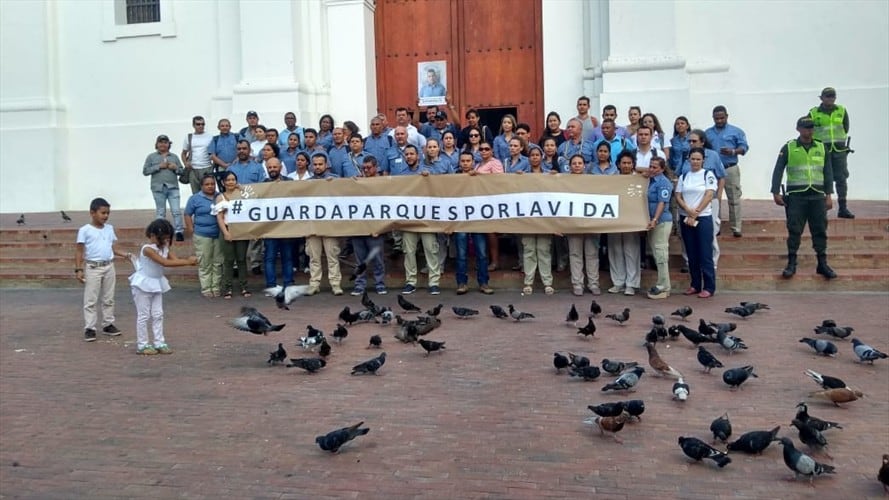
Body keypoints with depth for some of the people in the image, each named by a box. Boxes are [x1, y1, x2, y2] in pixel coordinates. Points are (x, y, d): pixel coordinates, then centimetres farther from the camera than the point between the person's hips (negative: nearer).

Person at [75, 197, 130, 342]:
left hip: (109, 267, 5)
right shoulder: (85, 230, -6)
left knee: (108, 299, 12)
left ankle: (108, 324, 22)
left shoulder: (110, 229, 9)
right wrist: (78, 269, -11)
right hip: (93, 268, -5)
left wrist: (125, 254, -5)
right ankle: (89, 328, 3)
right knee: (90, 300, -1)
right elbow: (79, 251, -5)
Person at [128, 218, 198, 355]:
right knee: (144, 315, 1)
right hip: (143, 284, -8)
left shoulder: (164, 247, 0)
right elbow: (165, 263, -34)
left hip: (157, 284, 8)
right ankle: (142, 345, 9)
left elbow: (176, 260, -9)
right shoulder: (148, 249, -26)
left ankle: (159, 343, 14)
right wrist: (187, 262, -36)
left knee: (158, 314, 9)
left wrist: (189, 261, -30)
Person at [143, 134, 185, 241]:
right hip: (158, 188, -1)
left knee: (176, 210, -5)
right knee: (160, 212, 4)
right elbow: (145, 171, 0)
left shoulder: (174, 156, 14)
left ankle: (179, 232, -2)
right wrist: (159, 166, -10)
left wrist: (175, 168, -6)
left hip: (173, 187, 1)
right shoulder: (151, 156, 7)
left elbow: (182, 171, 16)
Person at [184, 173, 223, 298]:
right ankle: (206, 289, 8)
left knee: (218, 263, 7)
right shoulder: (195, 198, 1)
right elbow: (188, 214, 3)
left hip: (219, 235, 3)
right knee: (204, 264, 2)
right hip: (202, 236, -3)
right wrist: (192, 231, -3)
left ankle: (216, 288, 16)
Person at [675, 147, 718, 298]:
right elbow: (678, 196, 5)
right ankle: (695, 285, 16)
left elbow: (709, 196, -9)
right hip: (685, 218, 4)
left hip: (703, 218, -4)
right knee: (692, 254, 8)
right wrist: (689, 211, -12)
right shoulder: (683, 176, 11)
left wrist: (695, 213, -12)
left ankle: (709, 287, 0)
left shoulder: (708, 175, -1)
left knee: (705, 254, -4)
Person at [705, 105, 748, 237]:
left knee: (734, 199, -2)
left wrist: (733, 151, -18)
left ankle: (736, 227, 2)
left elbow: (744, 147, -1)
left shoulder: (736, 131, 5)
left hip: (730, 169, -2)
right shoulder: (707, 133, 13)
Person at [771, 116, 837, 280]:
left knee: (820, 231, 4)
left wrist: (829, 195, 4)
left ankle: (822, 264, 12)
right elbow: (778, 171, 2)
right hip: (796, 196, -2)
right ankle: (791, 264, 8)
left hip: (817, 196, 2)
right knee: (794, 231, 0)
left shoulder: (822, 148, 9)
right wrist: (776, 193, -6)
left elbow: (828, 172, 10)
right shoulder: (788, 148, 1)